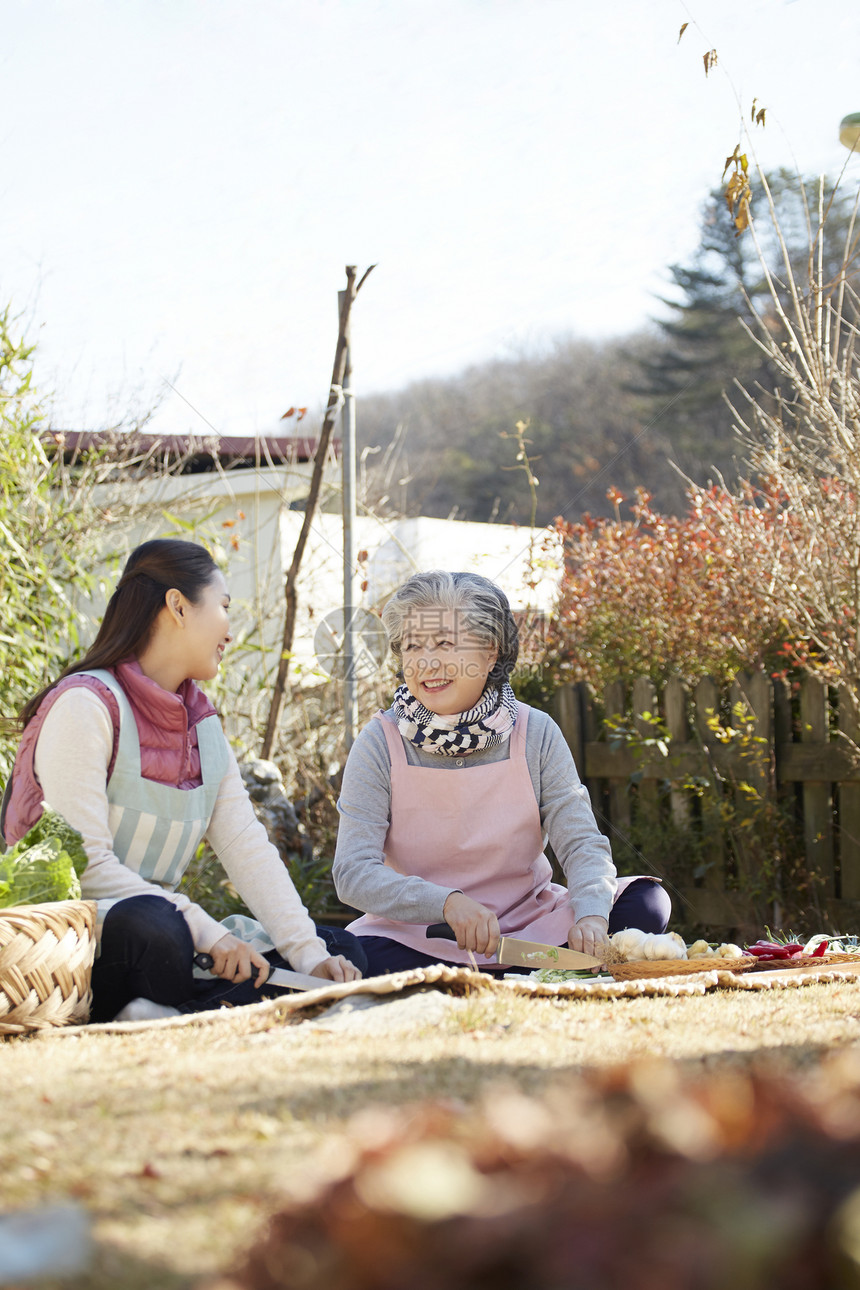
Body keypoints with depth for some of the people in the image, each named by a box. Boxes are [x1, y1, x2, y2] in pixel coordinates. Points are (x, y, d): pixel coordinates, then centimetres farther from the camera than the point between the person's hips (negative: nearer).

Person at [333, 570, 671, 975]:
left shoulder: (536, 734, -2)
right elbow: (353, 872, -15)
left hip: (530, 925, 2)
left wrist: (591, 914, -31)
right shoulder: (380, 744, -8)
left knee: (647, 902, -18)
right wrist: (447, 902, -32)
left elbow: (583, 844, -7)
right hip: (415, 934, -2)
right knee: (358, 957, -36)